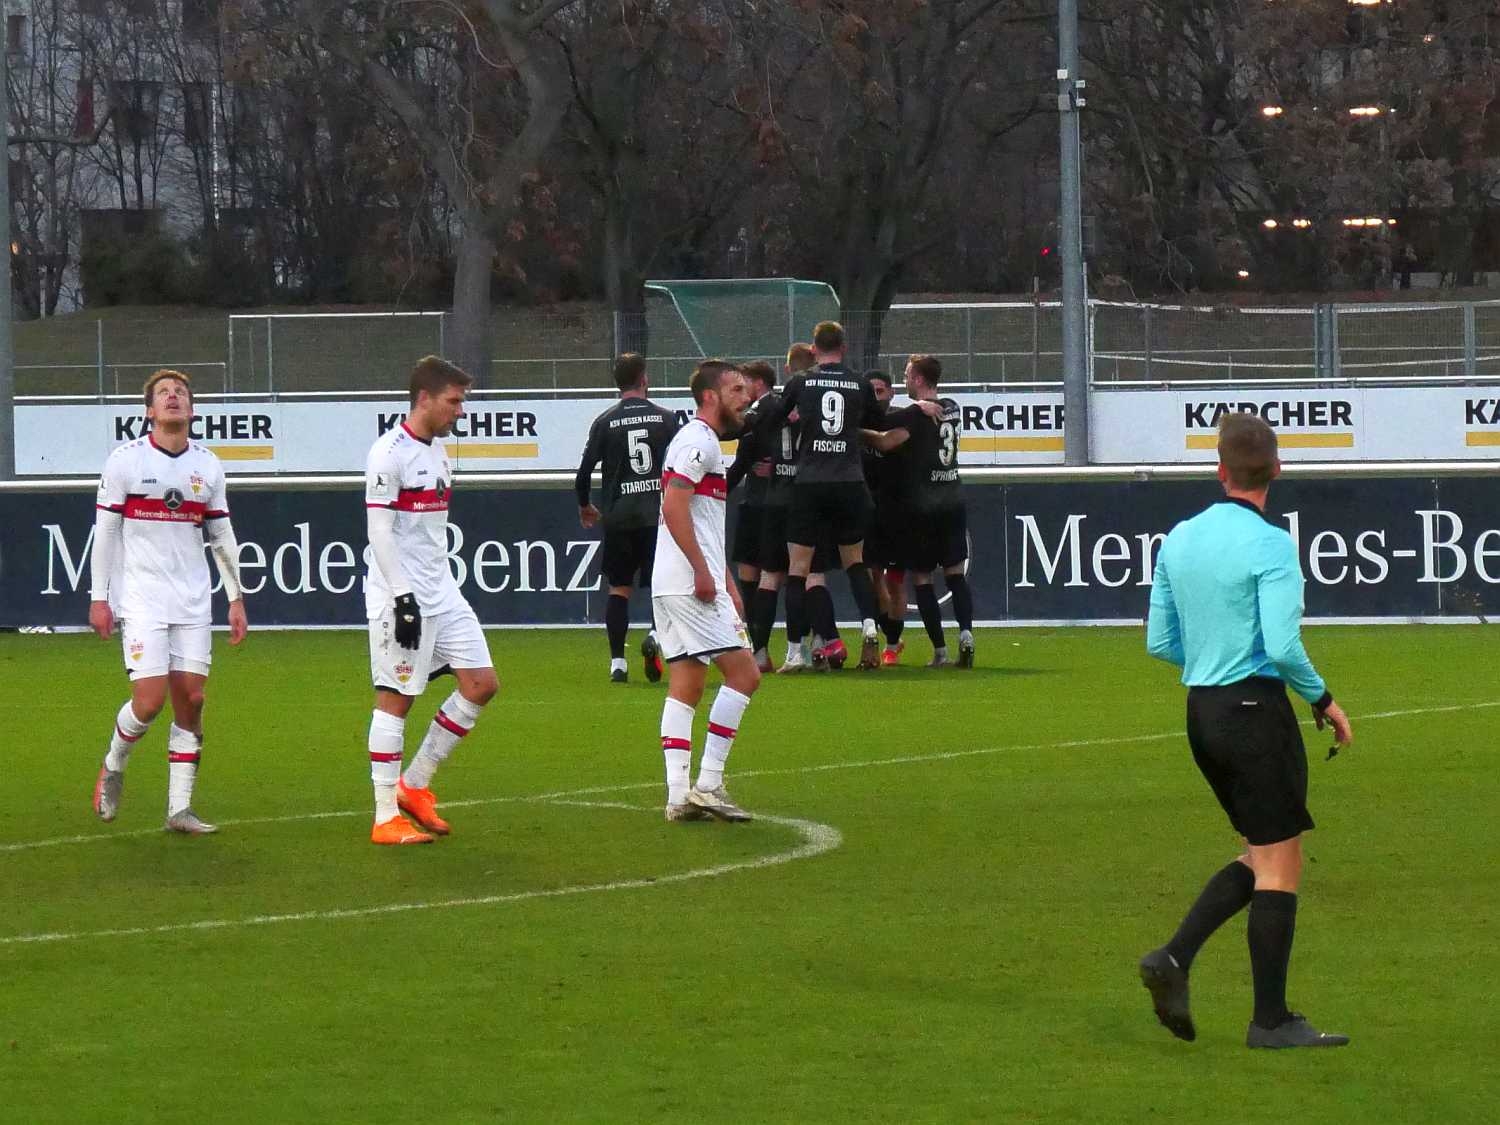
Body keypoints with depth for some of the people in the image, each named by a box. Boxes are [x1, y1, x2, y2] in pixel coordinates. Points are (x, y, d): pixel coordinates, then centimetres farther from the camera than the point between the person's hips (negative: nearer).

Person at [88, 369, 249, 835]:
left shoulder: (207, 464, 9)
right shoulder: (126, 460, -3)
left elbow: (221, 535, 15)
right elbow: (105, 530, 0)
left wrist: (236, 598, 13)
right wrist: (99, 598, -3)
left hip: (193, 601, 4)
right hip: (141, 598, -4)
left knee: (191, 698, -1)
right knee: (150, 699, -13)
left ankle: (180, 809, 4)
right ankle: (113, 768, 16)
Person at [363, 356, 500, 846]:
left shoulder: (437, 451, 15)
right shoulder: (390, 453, -13)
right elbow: (380, 531, -17)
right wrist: (403, 596, -21)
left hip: (442, 594, 9)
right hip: (402, 597, -9)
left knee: (482, 684, 4)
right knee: (396, 697, -5)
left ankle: (414, 785, 13)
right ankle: (386, 819, -1)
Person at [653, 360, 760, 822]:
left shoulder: (705, 443, 23)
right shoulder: (698, 441, -10)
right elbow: (674, 507, -20)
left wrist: (728, 583, 24)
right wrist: (703, 572, -21)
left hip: (674, 587, 10)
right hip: (691, 584, -10)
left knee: (685, 686, 6)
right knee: (744, 673, -9)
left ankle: (678, 793, 3)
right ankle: (708, 784, -10)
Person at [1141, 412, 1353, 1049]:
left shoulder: (1179, 540, 7)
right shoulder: (1270, 546, -14)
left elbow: (1160, 643, 11)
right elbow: (1284, 647, -20)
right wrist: (1323, 701, -5)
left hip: (1201, 711, 7)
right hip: (1256, 708, -7)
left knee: (1261, 859, 17)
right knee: (1279, 866, 1)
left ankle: (1174, 959, 2)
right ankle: (1271, 1020, 2)